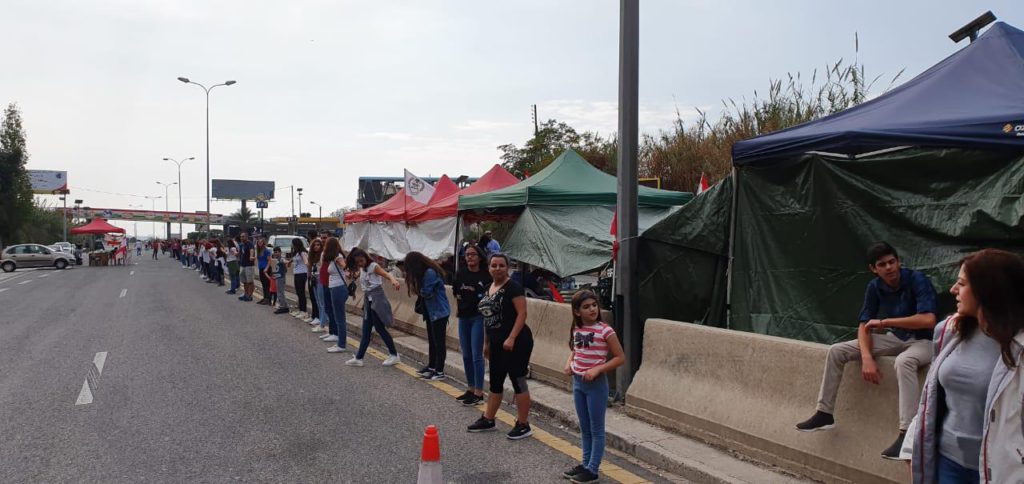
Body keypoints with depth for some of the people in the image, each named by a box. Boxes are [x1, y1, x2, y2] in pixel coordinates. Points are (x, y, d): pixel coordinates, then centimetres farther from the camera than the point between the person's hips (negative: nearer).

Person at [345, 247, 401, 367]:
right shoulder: (361, 270, 11)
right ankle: (358, 358, 11)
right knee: (366, 331, 9)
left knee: (380, 328, -3)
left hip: (377, 300, -8)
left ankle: (394, 355, 8)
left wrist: (393, 280, -47)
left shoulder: (373, 266, -12)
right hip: (368, 301, 8)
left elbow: (387, 274, -29)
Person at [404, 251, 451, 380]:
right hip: (431, 312, 10)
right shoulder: (426, 272, 11)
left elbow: (426, 293, -22)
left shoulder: (430, 273, -21)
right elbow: (423, 291, 10)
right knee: (432, 341, 18)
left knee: (439, 342, -4)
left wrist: (417, 290, -4)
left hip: (439, 312, -10)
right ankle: (431, 367, 29)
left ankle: (439, 372, 1)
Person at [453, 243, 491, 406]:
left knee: (476, 356, -5)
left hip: (479, 317, -5)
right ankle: (471, 389, 25)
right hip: (464, 317, 6)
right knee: (466, 355, 12)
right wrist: (458, 308, 10)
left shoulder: (485, 275, -10)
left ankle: (479, 393, 4)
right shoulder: (461, 273, 3)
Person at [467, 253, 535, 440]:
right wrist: (487, 342, 20)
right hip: (497, 344, 8)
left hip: (515, 343, -8)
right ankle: (488, 420, 29)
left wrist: (511, 338, -24)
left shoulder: (513, 287, -11)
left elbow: (522, 313, -17)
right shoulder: (489, 289, 13)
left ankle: (523, 425, 6)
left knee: (518, 381, -2)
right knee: (495, 382, 17)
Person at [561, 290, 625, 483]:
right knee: (584, 429, 16)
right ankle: (586, 464, 27)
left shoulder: (605, 331, -15)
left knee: (596, 429, 4)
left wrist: (597, 370, -21)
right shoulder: (576, 330, 3)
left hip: (596, 384, -6)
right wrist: (569, 363, 0)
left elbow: (620, 357, -13)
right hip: (578, 382, 6)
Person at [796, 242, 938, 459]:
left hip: (922, 340, -6)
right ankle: (824, 413, 1)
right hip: (894, 338, 6)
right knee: (836, 351, -6)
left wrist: (884, 322, -23)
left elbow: (928, 320, -32)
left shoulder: (917, 280, -20)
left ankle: (907, 433, -42)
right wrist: (867, 358, -22)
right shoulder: (874, 287, -4)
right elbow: (865, 325, -4)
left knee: (904, 362, -42)